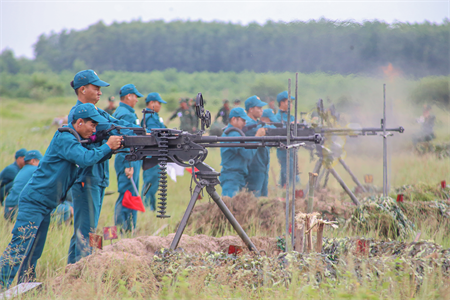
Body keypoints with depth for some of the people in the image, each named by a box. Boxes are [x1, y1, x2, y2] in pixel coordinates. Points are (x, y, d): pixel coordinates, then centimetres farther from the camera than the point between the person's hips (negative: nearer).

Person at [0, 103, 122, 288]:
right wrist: (108, 146, -17)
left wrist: (110, 150, 3)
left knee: (33, 253, 12)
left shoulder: (73, 139, 13)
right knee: (19, 248, -13)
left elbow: (90, 159, 18)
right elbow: (85, 159, -28)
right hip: (34, 202, -10)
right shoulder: (64, 138, -17)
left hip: (44, 205, 10)